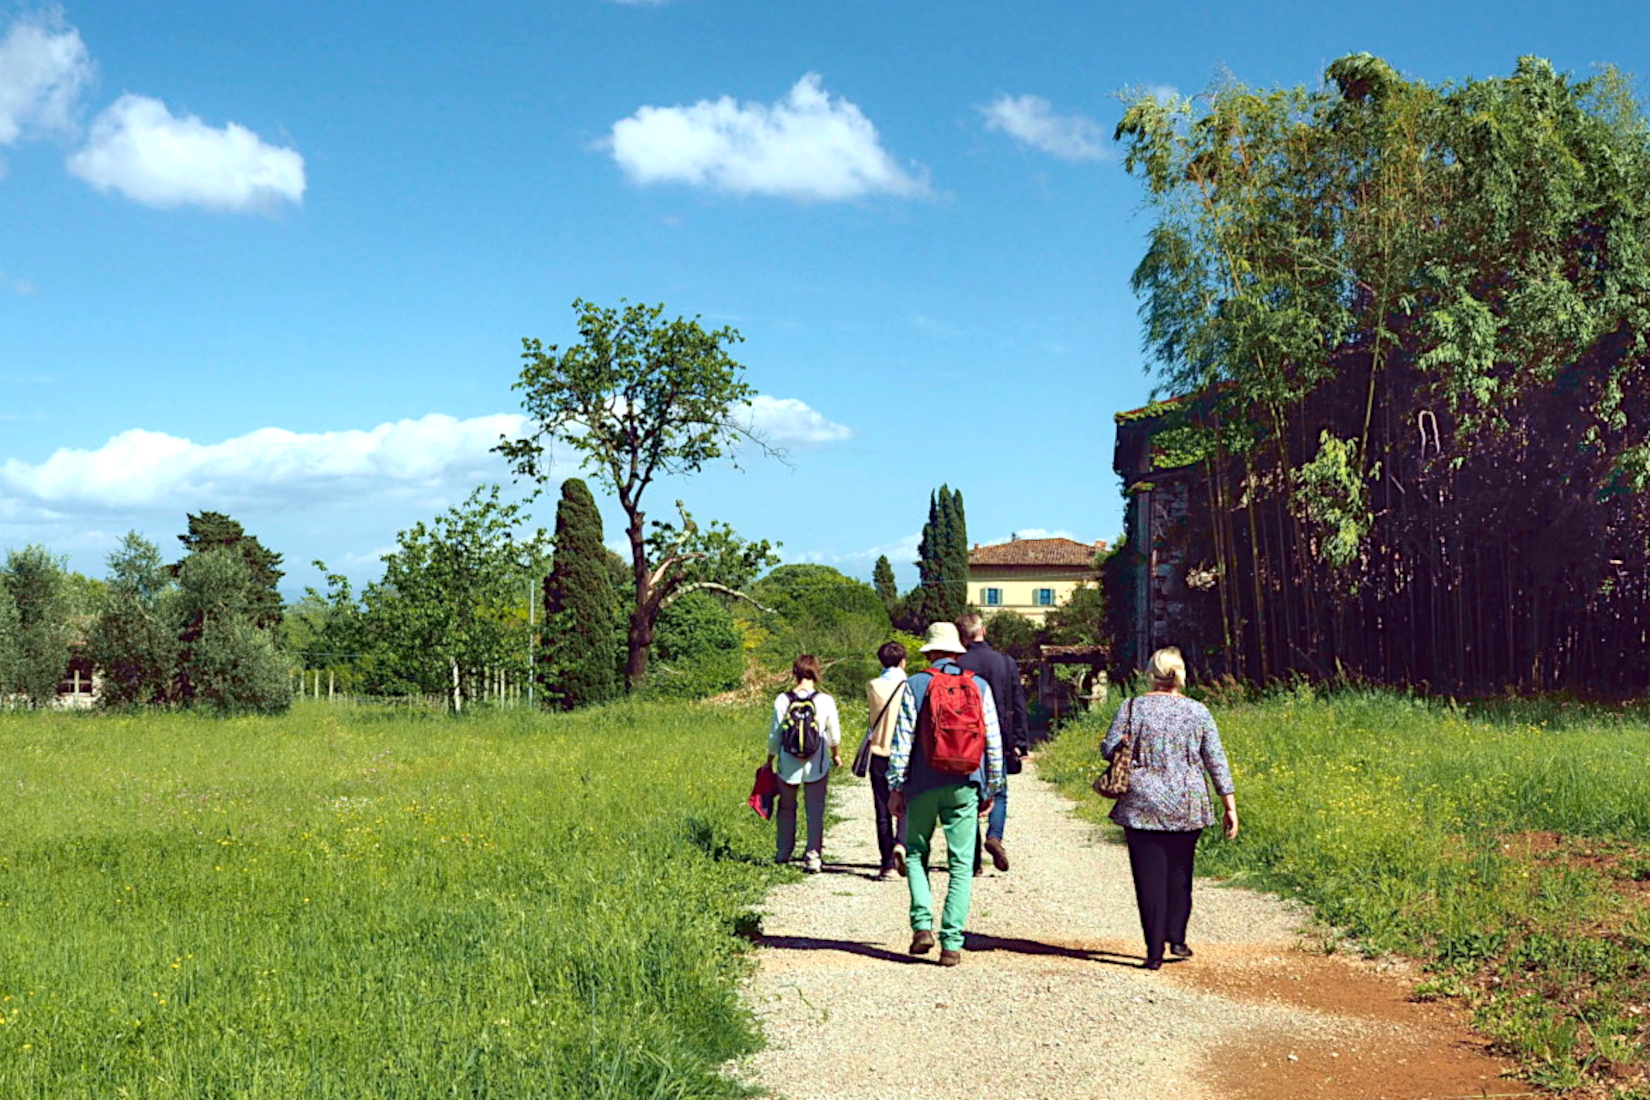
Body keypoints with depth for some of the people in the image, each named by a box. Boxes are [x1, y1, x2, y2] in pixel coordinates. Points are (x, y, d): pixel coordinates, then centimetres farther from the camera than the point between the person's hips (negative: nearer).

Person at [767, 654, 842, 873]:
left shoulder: (782, 700, -8)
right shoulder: (826, 701, -8)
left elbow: (775, 734, -2)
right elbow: (834, 735, 1)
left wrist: (770, 760, 12)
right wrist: (836, 755, 20)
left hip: (788, 765, 1)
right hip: (816, 765, -1)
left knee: (787, 807, 18)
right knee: (815, 811, 7)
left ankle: (784, 852, 28)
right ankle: (813, 855, 1)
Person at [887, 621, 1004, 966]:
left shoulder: (915, 685, -2)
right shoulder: (979, 687, 4)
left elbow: (902, 740, -4)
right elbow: (993, 742, 5)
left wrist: (895, 786, 2)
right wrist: (991, 789, 13)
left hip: (924, 786, -1)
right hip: (965, 788, 1)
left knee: (916, 853, 17)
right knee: (961, 864, 4)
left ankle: (922, 924, 1)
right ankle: (951, 944, -2)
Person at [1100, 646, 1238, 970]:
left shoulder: (1133, 708, -3)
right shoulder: (1198, 712, 2)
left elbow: (1108, 750, -3)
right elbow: (1216, 762, 2)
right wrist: (1230, 807, 6)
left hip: (1142, 807, -1)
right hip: (1186, 806, 2)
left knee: (1150, 876, 2)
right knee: (1179, 871, 18)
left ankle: (1155, 951, 2)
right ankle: (1176, 937, 16)